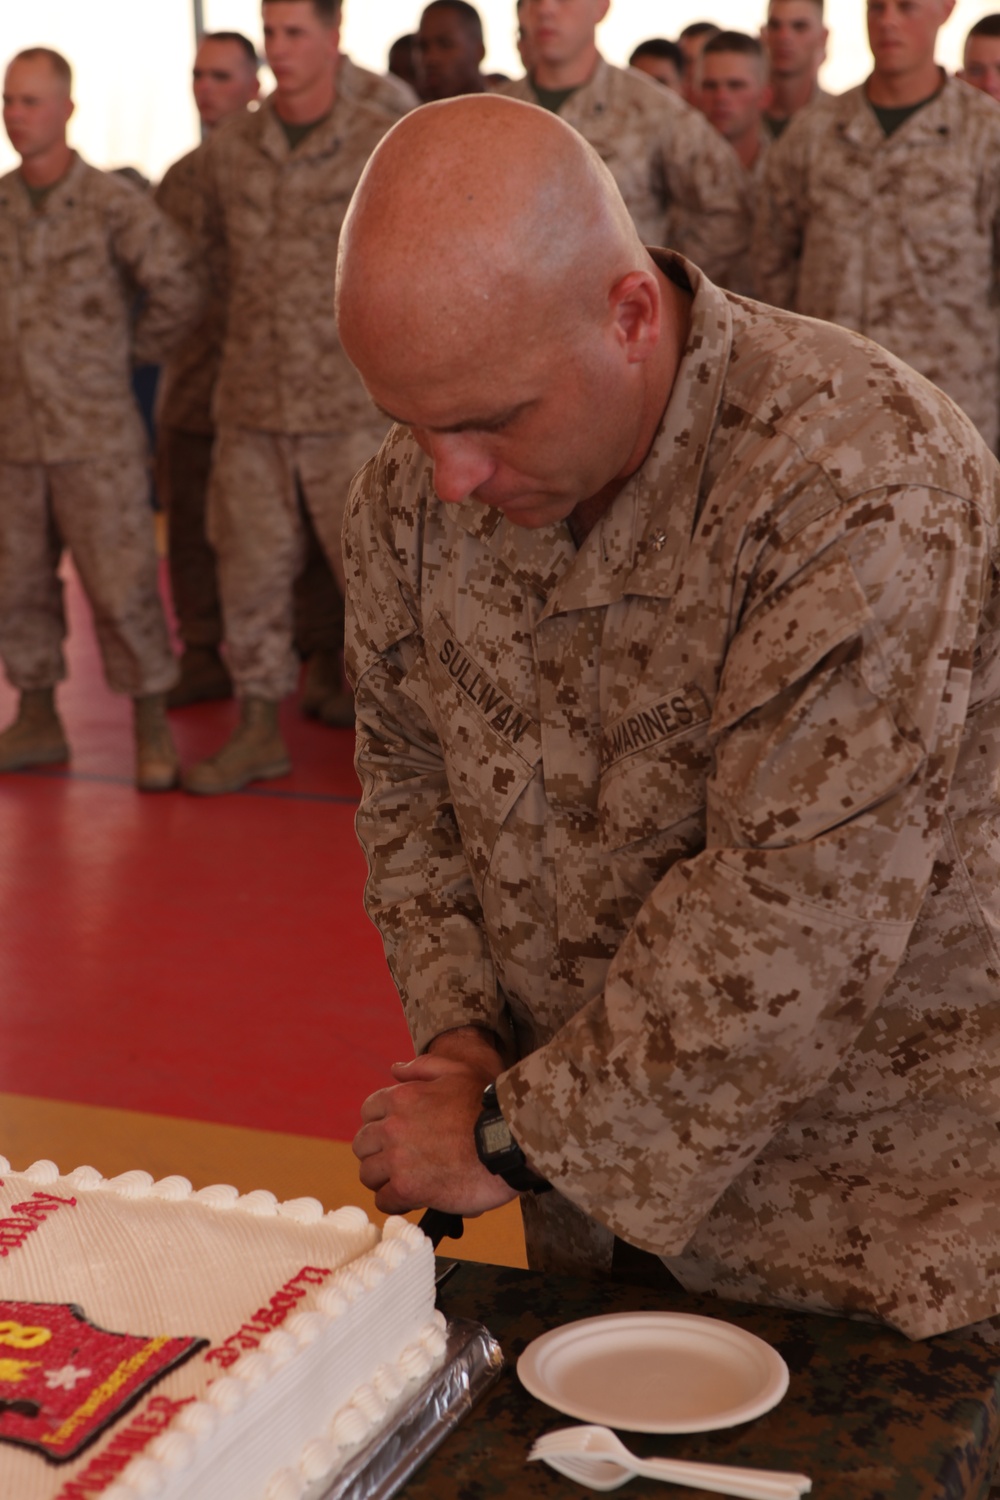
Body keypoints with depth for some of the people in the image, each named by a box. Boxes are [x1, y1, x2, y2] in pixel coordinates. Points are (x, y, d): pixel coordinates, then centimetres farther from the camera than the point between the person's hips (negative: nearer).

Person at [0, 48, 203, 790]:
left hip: (96, 435, -5)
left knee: (123, 588, -3)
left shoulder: (113, 202, -8)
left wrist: (134, 351, -1)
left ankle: (153, 728, 10)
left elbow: (179, 288, -10)